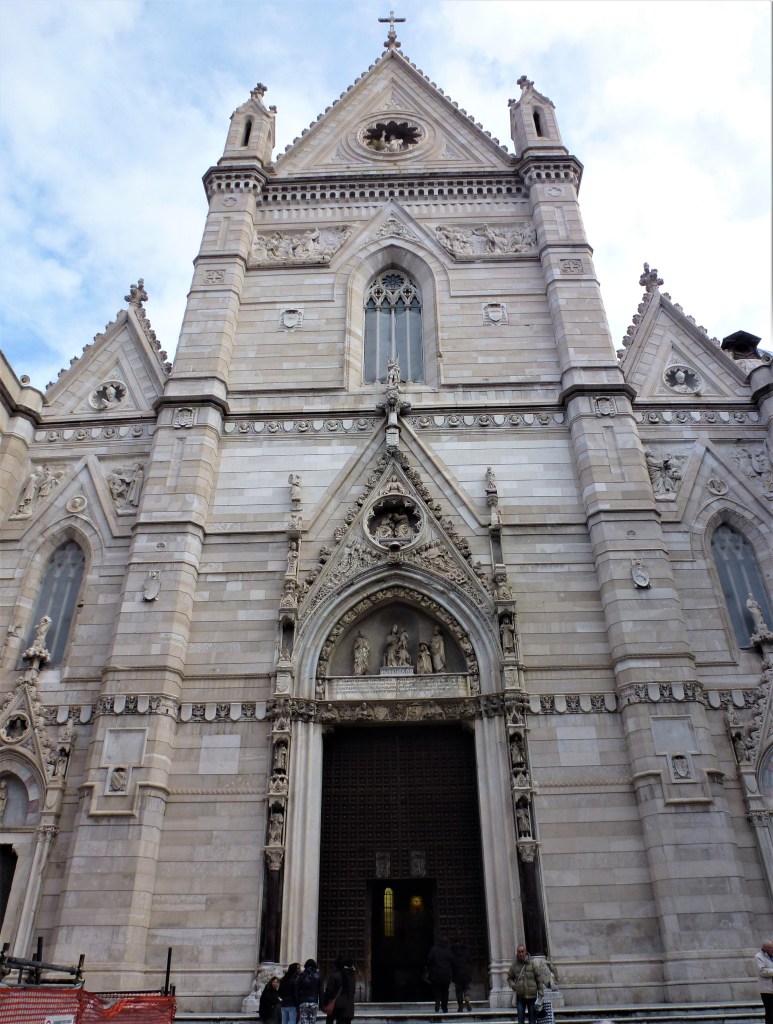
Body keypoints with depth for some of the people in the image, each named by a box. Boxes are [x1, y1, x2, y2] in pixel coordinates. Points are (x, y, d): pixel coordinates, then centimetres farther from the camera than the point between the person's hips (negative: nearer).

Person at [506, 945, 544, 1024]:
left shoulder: (532, 963, -3)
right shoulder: (514, 965, 1)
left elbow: (539, 978, -1)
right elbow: (509, 978, 12)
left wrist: (540, 993, -4)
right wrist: (513, 986, -7)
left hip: (532, 996, -1)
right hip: (520, 996, 1)